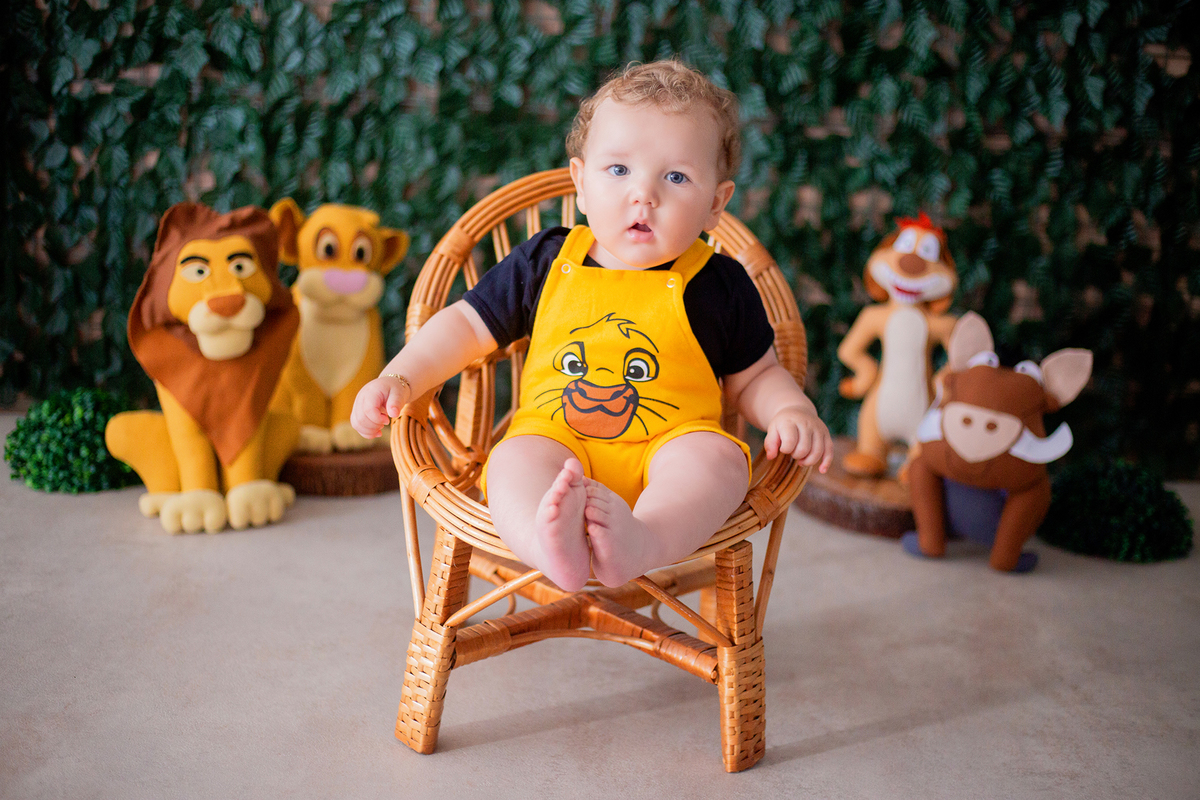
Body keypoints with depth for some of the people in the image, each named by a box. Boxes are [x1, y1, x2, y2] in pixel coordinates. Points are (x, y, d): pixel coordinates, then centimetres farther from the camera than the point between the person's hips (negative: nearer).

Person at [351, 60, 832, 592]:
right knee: (515, 459, -30)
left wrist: (792, 410, -3)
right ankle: (551, 545, -58)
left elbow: (754, 377, 18)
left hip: (669, 449, 0)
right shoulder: (544, 262, 8)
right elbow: (468, 325, 16)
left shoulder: (720, 285, 6)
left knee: (717, 456, -31)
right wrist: (399, 378, 4)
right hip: (556, 442, 1)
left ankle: (638, 541, -56)